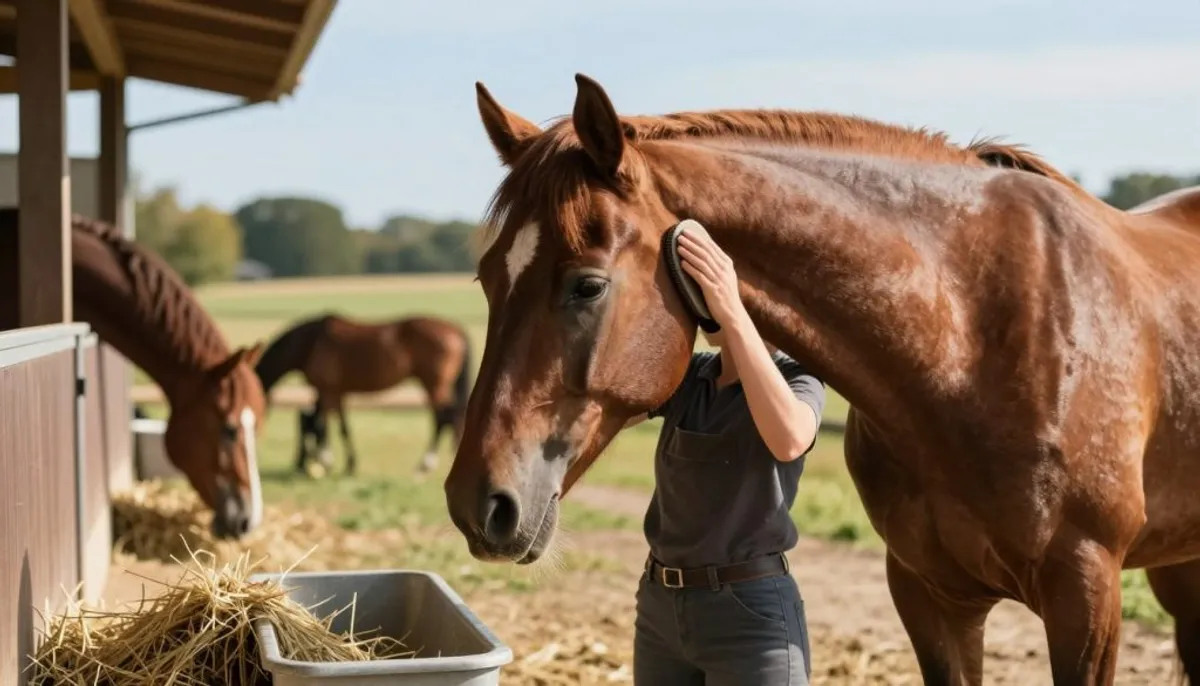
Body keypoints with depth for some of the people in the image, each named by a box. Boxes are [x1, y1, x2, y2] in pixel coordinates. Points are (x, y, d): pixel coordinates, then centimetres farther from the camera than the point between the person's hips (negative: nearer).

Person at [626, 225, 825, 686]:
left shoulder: (796, 380, -9)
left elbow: (789, 441, -32)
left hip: (752, 613, -6)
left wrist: (733, 314, -35)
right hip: (660, 607, 6)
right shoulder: (685, 374, 7)